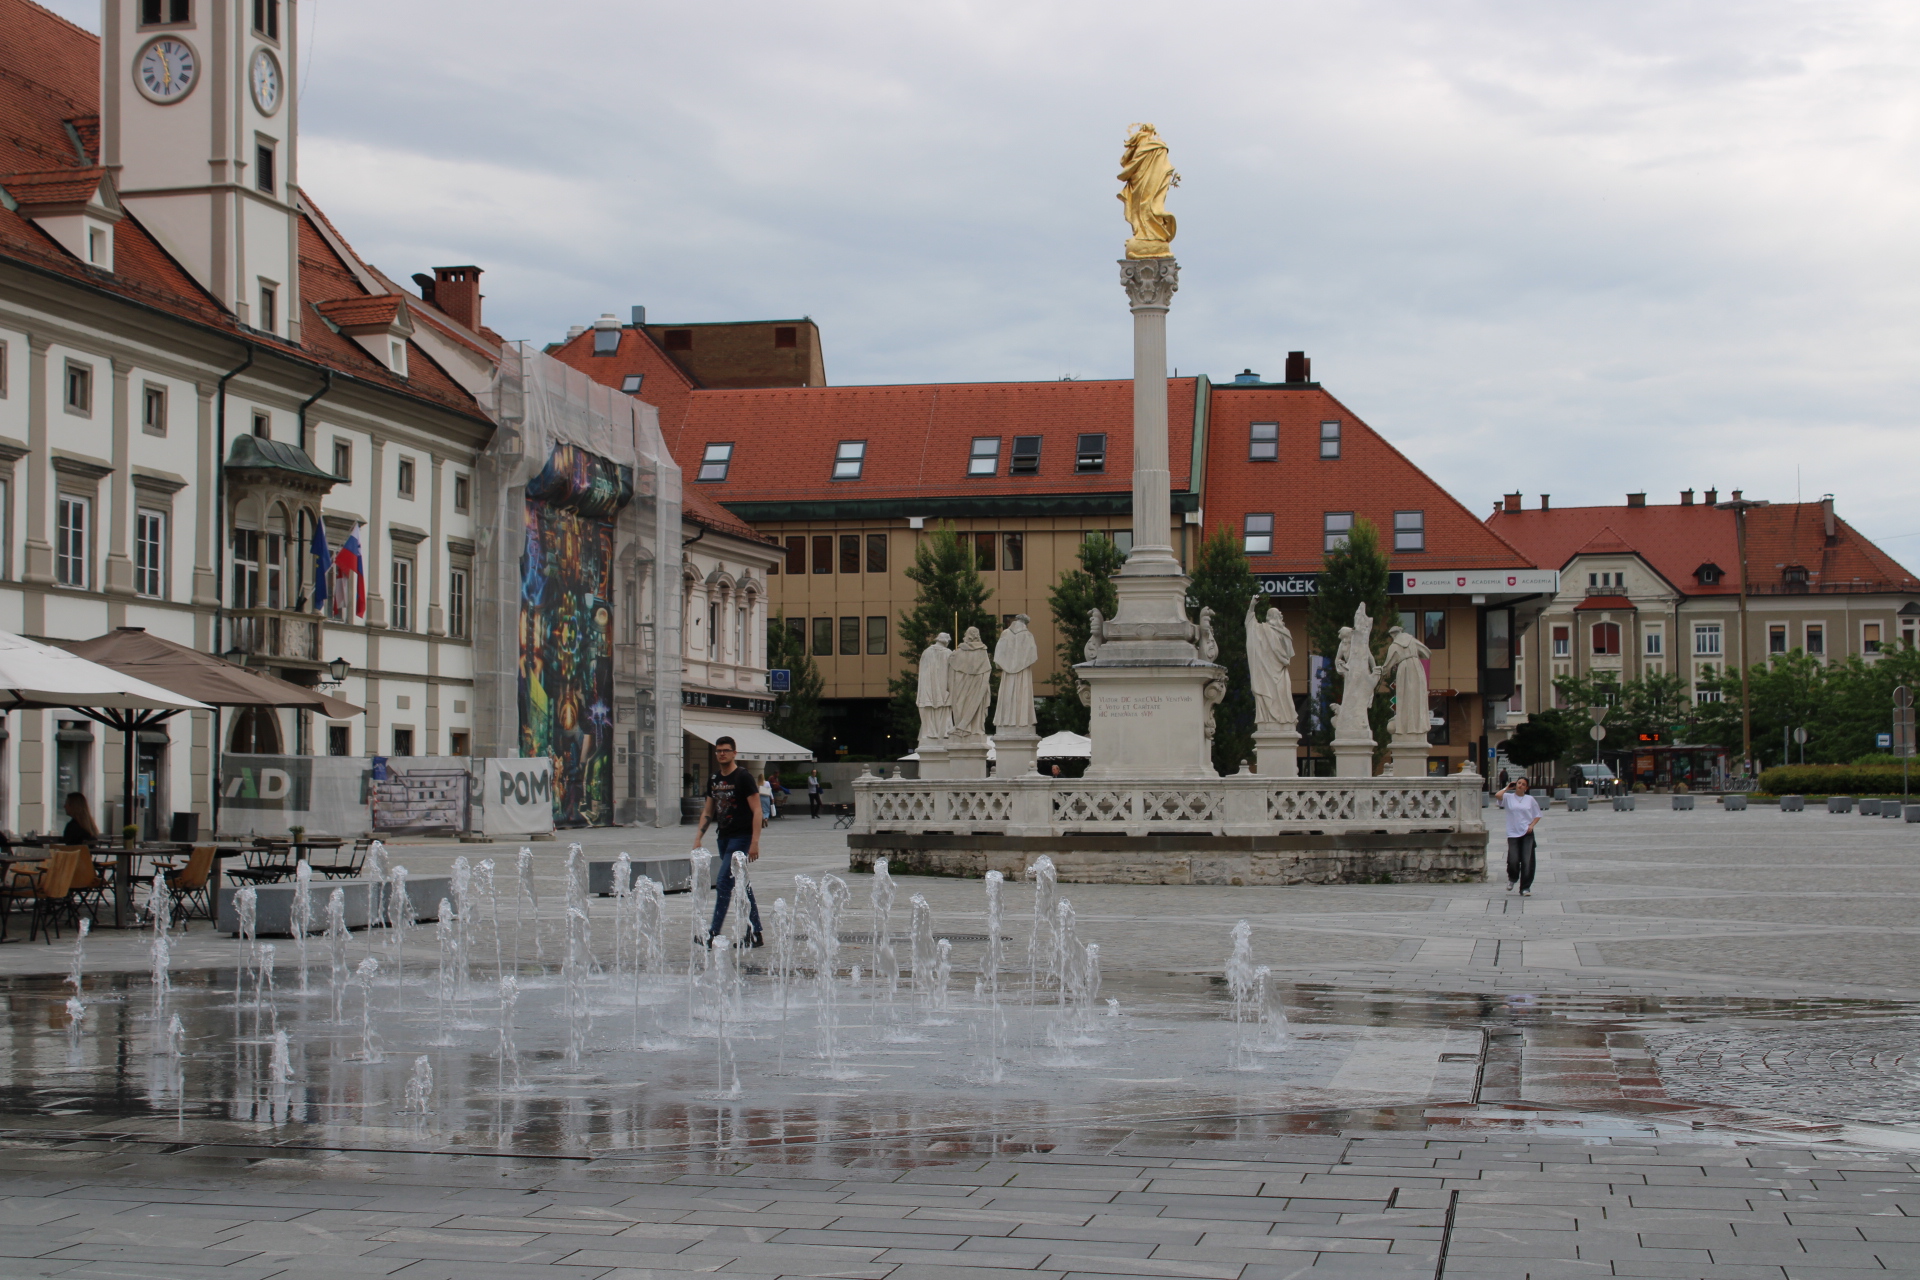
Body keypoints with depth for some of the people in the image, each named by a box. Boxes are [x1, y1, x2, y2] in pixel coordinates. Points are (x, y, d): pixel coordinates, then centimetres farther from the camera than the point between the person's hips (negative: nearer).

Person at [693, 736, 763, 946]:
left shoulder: (743, 777, -8)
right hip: (723, 837, 8)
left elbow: (756, 810, -12)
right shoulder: (714, 780, 13)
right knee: (740, 884, 9)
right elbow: (708, 811, 20)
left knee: (723, 883, -13)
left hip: (741, 837, -8)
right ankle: (755, 933, 14)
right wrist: (698, 837, 9)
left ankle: (714, 932, -12)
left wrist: (755, 842, -18)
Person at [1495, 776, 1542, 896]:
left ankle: (1525, 888, 6)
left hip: (1527, 834, 1)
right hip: (1513, 834, -1)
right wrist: (1508, 787, -1)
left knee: (1527, 861, -3)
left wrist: (1532, 825, -5)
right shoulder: (1508, 797, 4)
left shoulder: (1530, 799, 8)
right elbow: (1497, 795, -17)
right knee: (1513, 861, -9)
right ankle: (1512, 879, 24)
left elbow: (1537, 815, 13)